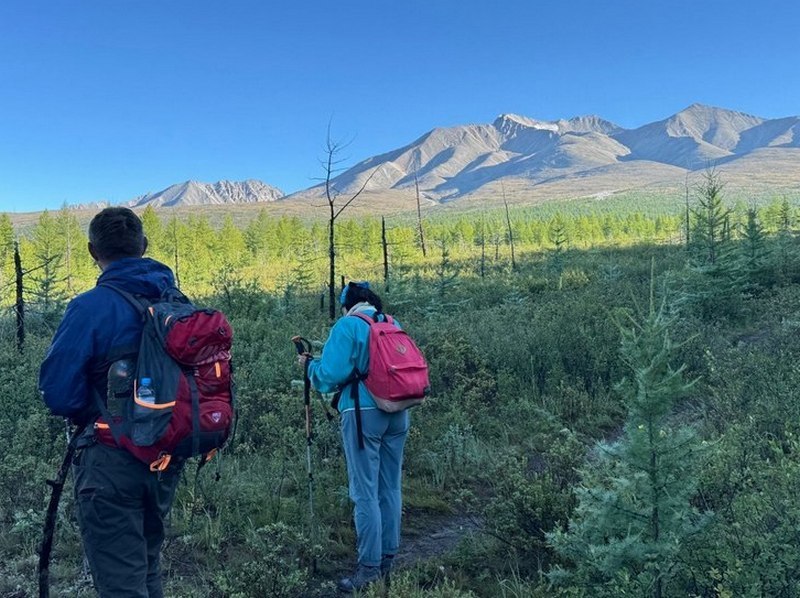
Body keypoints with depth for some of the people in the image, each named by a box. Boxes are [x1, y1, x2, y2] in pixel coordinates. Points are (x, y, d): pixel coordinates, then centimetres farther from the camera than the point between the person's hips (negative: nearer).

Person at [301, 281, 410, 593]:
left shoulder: (347, 325, -6)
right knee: (390, 488, 13)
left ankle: (369, 568, 4)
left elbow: (330, 374, -12)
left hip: (364, 413, -6)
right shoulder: (392, 324, 12)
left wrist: (311, 365, 7)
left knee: (365, 492, -1)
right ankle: (388, 559, 23)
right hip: (398, 412, 6)